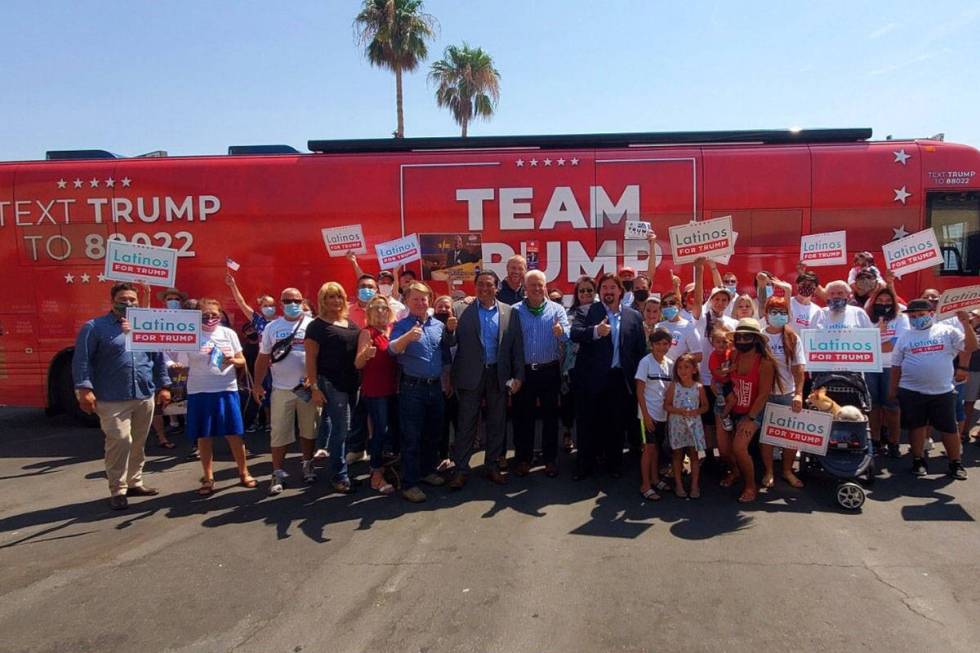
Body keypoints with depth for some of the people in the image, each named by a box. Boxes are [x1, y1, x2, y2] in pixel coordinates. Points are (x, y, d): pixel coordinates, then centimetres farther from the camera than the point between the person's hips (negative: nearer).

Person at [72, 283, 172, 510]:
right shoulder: (94, 327, 0)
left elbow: (159, 359, 16)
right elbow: (82, 360, -5)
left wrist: (163, 386, 12)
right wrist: (84, 389, -14)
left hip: (145, 397, 5)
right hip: (112, 400, -4)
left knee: (138, 444, 12)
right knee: (119, 442, -9)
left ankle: (134, 482, 25)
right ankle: (117, 491, 2)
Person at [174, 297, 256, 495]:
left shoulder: (228, 333, 4)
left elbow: (242, 361, 7)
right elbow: (182, 364, 7)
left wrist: (233, 361, -11)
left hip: (227, 390, 0)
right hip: (199, 392, 0)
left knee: (234, 434, 2)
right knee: (203, 437, 6)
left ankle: (244, 473, 18)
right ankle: (208, 478, 20)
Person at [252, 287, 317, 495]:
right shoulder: (272, 327, 6)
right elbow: (263, 358, 9)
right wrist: (257, 384, 5)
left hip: (308, 387, 0)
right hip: (281, 389, 1)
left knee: (309, 429, 11)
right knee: (279, 433, 1)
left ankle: (308, 465, 27)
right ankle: (278, 473, 11)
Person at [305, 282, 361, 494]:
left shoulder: (351, 324, 13)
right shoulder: (317, 326, -4)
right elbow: (311, 360, -7)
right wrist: (314, 388, -13)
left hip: (352, 383, 6)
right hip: (331, 384, -6)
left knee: (349, 429, 10)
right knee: (340, 430, -4)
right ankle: (339, 476, 7)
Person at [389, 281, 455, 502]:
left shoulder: (439, 325, 7)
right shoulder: (402, 325, -7)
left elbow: (446, 355, 16)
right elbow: (393, 349, -26)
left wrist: (446, 381, 14)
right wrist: (408, 337, -45)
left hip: (435, 386, 5)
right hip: (412, 387, -5)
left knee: (433, 432, 16)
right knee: (411, 436, -1)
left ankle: (427, 471, 33)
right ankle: (409, 483, 6)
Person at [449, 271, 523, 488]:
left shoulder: (510, 312, 5)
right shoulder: (461, 310, 0)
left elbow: (517, 346, 4)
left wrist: (518, 376, -1)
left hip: (499, 376, 2)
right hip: (471, 375, -2)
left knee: (497, 423, 11)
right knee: (466, 424, 3)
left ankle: (492, 466, 25)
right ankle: (461, 469, 13)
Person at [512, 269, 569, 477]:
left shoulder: (557, 309, 2)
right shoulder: (515, 311, 2)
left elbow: (568, 336, -11)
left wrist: (561, 332, -34)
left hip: (549, 372, 0)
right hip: (523, 371, 0)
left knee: (550, 416, 7)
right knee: (522, 416, 7)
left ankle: (550, 459, 19)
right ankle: (523, 459, 19)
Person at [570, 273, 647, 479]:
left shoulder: (634, 316, 8)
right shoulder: (585, 312, 0)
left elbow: (641, 349, 8)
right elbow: (574, 334, -17)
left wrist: (638, 378, 2)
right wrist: (595, 331, -35)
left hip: (621, 379, 2)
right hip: (593, 378, -2)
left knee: (617, 424, 12)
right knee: (590, 424, 7)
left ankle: (614, 463, 29)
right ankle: (585, 465, 21)